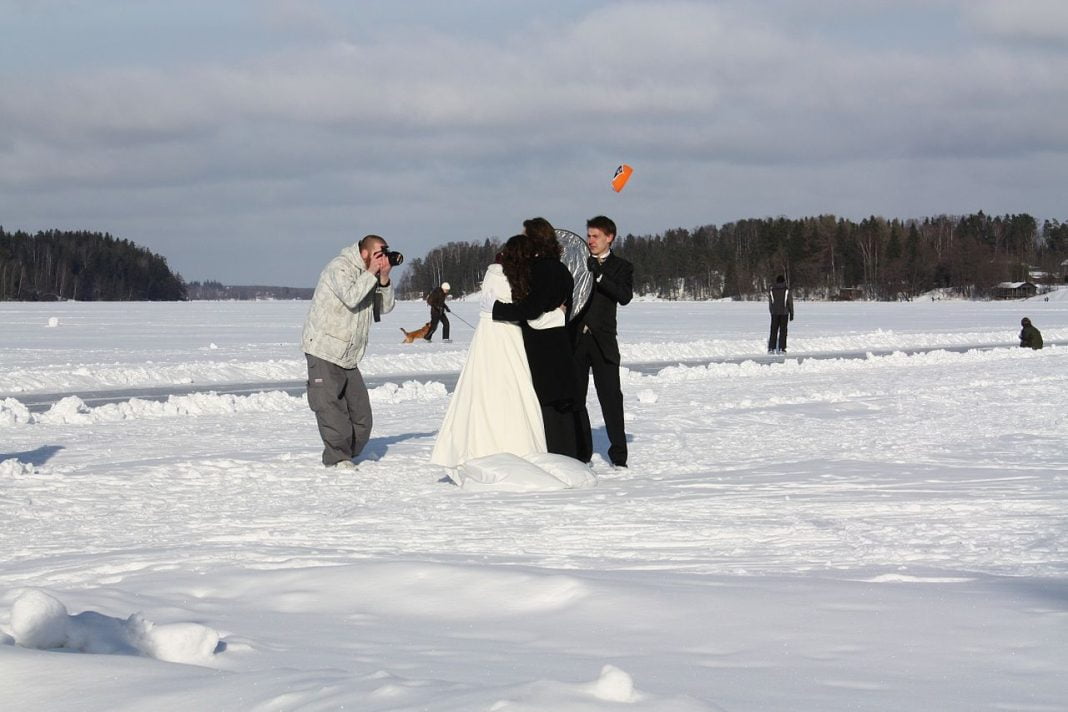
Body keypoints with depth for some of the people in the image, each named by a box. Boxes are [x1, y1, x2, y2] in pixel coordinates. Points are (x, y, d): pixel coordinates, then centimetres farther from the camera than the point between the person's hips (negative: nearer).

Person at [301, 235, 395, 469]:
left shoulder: (367, 275, 13)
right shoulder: (340, 267, -13)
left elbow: (385, 307, 11)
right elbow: (351, 297, -27)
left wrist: (384, 280, -4)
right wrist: (371, 274, -18)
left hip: (348, 356, 9)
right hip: (324, 350, -9)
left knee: (360, 412, 6)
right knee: (330, 406, -9)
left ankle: (346, 455, 16)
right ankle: (336, 458, -3)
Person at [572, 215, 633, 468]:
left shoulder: (621, 267, 7)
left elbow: (625, 296, -11)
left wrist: (598, 275, -19)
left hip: (602, 341, -2)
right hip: (575, 340, 3)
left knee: (610, 397, -5)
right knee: (575, 398, 4)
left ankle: (618, 455, 0)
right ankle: (582, 453, 13)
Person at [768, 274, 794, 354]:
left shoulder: (771, 291, 3)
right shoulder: (787, 290, -3)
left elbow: (770, 304, 7)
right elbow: (790, 303, -1)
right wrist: (791, 314, 6)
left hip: (774, 313, 2)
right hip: (784, 313, -2)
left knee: (774, 330, 6)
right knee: (783, 331, 2)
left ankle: (771, 348, 0)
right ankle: (781, 348, -4)